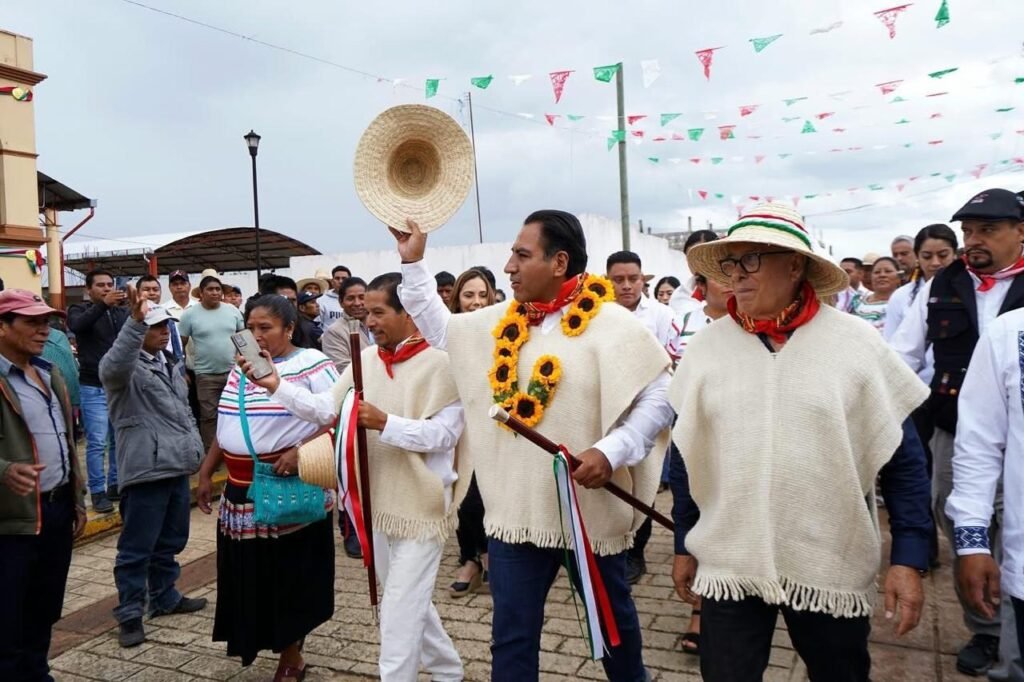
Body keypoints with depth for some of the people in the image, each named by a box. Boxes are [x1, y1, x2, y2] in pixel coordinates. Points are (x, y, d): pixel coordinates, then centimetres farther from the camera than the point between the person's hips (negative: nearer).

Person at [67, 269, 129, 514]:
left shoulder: (123, 312, 9)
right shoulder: (79, 310, 0)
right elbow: (78, 325, -24)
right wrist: (103, 304, -36)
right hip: (94, 388, -3)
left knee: (119, 440, 10)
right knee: (97, 443, -2)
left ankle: (115, 485, 22)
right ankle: (97, 491, 7)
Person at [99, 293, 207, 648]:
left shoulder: (172, 363, 16)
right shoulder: (125, 367, -10)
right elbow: (114, 365, -37)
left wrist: (195, 448, 20)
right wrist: (135, 321, -49)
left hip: (178, 467, 8)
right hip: (146, 470, -8)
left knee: (170, 542, 19)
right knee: (137, 547, 1)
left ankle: (165, 598, 34)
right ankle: (130, 614, 13)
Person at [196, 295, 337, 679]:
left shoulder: (311, 364, -10)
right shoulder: (240, 367, 12)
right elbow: (226, 427, 19)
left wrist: (301, 451, -26)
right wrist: (206, 473, 17)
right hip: (240, 490, 6)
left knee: (290, 577, 6)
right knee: (248, 576, 12)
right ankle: (252, 640, 33)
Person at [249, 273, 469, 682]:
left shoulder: (440, 363, -15)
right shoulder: (366, 359, 5)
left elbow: (444, 434, -19)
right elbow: (326, 410, 0)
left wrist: (384, 423, -26)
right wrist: (276, 386, -10)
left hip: (421, 506, -7)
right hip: (379, 502, 8)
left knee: (399, 611, -1)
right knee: (408, 602, 21)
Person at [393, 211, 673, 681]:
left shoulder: (611, 324, -12)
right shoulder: (501, 322, 5)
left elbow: (659, 396, -11)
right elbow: (441, 330, 19)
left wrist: (612, 451, -22)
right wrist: (413, 263, 14)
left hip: (590, 508, -3)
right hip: (516, 508, 4)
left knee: (611, 617, 21)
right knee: (511, 633, 11)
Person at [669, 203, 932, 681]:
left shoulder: (857, 344, -7)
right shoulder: (705, 347, -2)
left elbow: (904, 458, -2)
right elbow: (685, 458, 5)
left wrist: (909, 557, -6)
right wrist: (685, 546, 8)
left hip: (833, 568, 0)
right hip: (726, 565, 1)